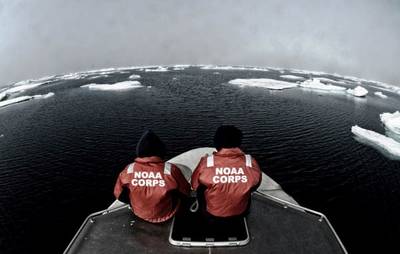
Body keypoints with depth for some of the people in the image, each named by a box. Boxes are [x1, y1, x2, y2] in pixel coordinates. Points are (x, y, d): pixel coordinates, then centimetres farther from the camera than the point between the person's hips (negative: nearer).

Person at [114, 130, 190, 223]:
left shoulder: (129, 170, -24)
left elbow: (118, 194, -6)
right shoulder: (170, 170, -31)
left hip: (139, 213, 3)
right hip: (165, 215, -2)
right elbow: (186, 191, -13)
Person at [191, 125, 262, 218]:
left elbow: (195, 185, -7)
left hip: (212, 213, -1)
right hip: (241, 212, 2)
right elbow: (254, 187, -3)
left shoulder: (206, 163, -28)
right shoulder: (251, 163, -24)